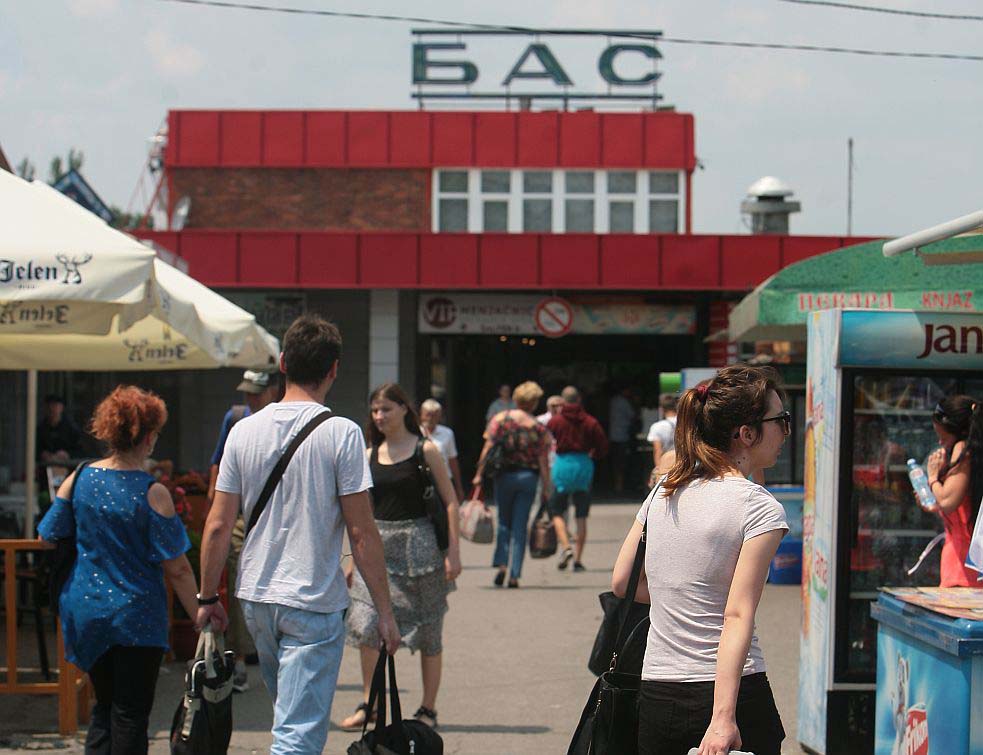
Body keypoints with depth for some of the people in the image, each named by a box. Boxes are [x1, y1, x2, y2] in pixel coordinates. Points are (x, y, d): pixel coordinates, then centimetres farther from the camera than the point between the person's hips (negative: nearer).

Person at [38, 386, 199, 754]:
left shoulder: (79, 479, -2)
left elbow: (48, 537, 8)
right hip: (137, 617, -5)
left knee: (104, 706, 18)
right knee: (131, 714, 5)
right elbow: (176, 569, -15)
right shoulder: (152, 493, -16)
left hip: (86, 610, 5)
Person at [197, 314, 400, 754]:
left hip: (255, 598, 5)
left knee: (289, 709, 24)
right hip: (314, 603, -5)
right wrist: (384, 610, -5)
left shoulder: (244, 430, 1)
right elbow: (361, 533, -12)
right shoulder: (341, 434, -11)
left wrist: (208, 598, 12)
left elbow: (218, 525, 2)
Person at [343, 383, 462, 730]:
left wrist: (453, 550, -10)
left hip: (418, 543, -4)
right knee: (367, 625, -7)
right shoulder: (369, 455, 10)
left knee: (428, 629, 3)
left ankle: (428, 709, 13)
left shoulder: (425, 450, -3)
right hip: (378, 545, 4)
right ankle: (368, 704, 5)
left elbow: (450, 502, -3)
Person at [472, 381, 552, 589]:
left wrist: (479, 473, -6)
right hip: (529, 477, 0)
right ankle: (514, 575, 1)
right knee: (520, 527, 5)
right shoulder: (538, 428, -2)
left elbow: (488, 448, -9)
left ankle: (501, 564, -3)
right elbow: (543, 461, -3)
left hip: (504, 475, 0)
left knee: (504, 522, 15)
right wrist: (546, 488, 1)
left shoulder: (500, 419, -3)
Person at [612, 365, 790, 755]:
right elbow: (737, 616, -18)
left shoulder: (665, 492, 9)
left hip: (655, 696, 6)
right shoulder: (761, 509, -9)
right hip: (732, 691, -6)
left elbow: (622, 583, 15)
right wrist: (724, 717, -22)